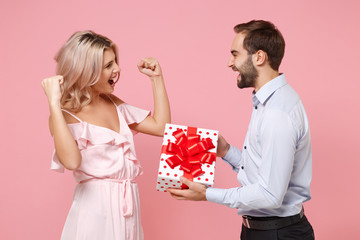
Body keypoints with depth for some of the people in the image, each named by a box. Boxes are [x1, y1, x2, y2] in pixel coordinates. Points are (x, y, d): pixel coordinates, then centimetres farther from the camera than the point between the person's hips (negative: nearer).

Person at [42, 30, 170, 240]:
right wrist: (54, 103, -29)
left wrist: (157, 78, 10)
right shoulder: (66, 116, -10)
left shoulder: (113, 103, 10)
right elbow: (71, 161, -30)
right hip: (95, 207, -7)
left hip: (128, 205, 7)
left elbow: (161, 126, 11)